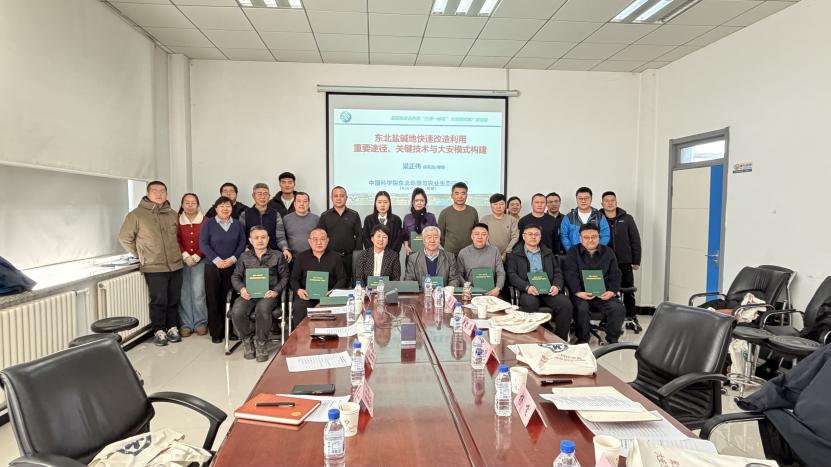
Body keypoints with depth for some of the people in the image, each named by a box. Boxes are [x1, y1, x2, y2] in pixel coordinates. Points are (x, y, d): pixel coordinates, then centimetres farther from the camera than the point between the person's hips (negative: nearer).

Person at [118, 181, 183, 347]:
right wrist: (142, 255, 4)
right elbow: (124, 238, 0)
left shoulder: (173, 214, 8)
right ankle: (159, 331, 14)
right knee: (159, 301, 0)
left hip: (175, 265, 4)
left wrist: (175, 253, 10)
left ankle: (172, 327, 23)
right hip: (154, 267, -4)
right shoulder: (136, 214, -4)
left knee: (174, 299, 10)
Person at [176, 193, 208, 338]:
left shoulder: (205, 221, 2)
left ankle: (200, 323, 6)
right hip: (182, 261, 1)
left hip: (200, 261, -1)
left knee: (198, 293, -6)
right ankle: (185, 324, 9)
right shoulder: (177, 221, 6)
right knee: (184, 293, 0)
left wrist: (196, 257, -6)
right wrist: (185, 256, -8)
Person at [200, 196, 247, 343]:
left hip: (232, 266, 1)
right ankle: (216, 332, 8)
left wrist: (233, 258, -9)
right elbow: (203, 244, -4)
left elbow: (242, 243, 5)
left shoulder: (237, 224, 10)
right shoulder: (208, 224, 4)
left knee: (229, 298, 1)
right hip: (213, 266, -1)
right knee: (213, 299, 0)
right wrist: (216, 260, -13)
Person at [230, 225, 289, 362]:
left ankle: (261, 343, -12)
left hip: (268, 294, -2)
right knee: (237, 312, -30)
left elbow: (284, 277, 10)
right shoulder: (244, 257, 17)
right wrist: (241, 289, -5)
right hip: (248, 294, 2)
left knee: (262, 310, -36)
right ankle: (247, 340, -2)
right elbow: (235, 276, 16)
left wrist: (275, 291, -7)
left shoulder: (277, 256, 12)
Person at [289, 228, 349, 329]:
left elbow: (343, 279, 9)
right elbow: (294, 278, 14)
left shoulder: (335, 257, 14)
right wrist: (298, 290, -8)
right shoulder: (301, 257, 17)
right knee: (298, 307, -31)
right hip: (306, 295, 1)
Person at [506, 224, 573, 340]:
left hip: (548, 290, 3)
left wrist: (557, 286, -4)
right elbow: (512, 275, 1)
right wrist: (527, 287, -17)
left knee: (566, 304, -25)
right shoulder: (515, 254, 13)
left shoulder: (548, 253, 25)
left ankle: (561, 339, -12)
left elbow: (557, 272, 18)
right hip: (527, 291, -3)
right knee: (530, 304, -37)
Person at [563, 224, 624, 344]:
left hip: (603, 294, 2)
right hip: (581, 294, -2)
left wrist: (612, 291, -8)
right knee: (581, 308, -32)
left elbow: (615, 275, 11)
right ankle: (582, 339, -11)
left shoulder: (608, 252, 15)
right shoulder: (573, 253, 8)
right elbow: (571, 275, -4)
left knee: (618, 308, -23)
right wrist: (578, 292, -19)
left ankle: (612, 339, -1)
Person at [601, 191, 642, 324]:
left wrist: (636, 261, 0)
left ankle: (632, 318, 20)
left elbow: (635, 240, 4)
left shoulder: (627, 218, 5)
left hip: (625, 263, 1)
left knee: (629, 292, 8)